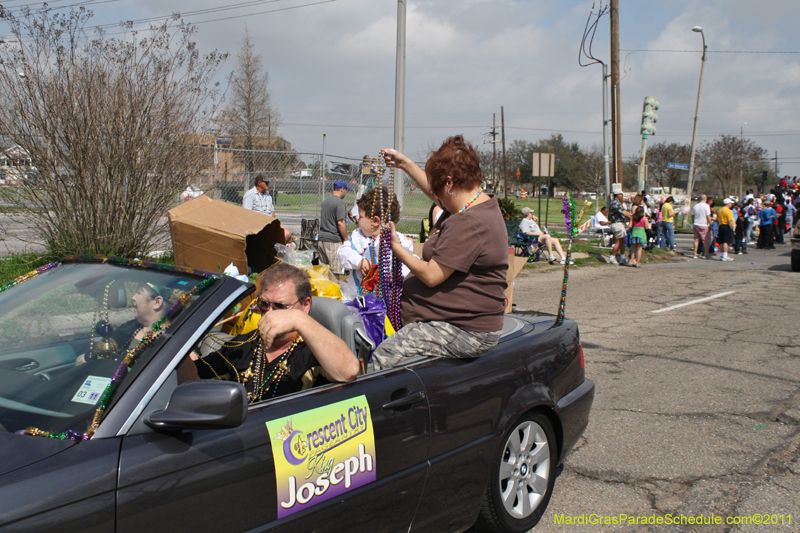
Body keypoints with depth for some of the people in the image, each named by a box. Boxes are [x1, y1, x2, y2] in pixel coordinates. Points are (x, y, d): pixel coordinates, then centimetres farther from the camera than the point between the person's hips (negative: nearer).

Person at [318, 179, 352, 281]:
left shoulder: (325, 200, 13)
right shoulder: (340, 202, -13)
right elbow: (340, 223, -19)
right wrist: (346, 239, -10)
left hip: (322, 238, 9)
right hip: (333, 240, -9)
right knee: (336, 270, -4)